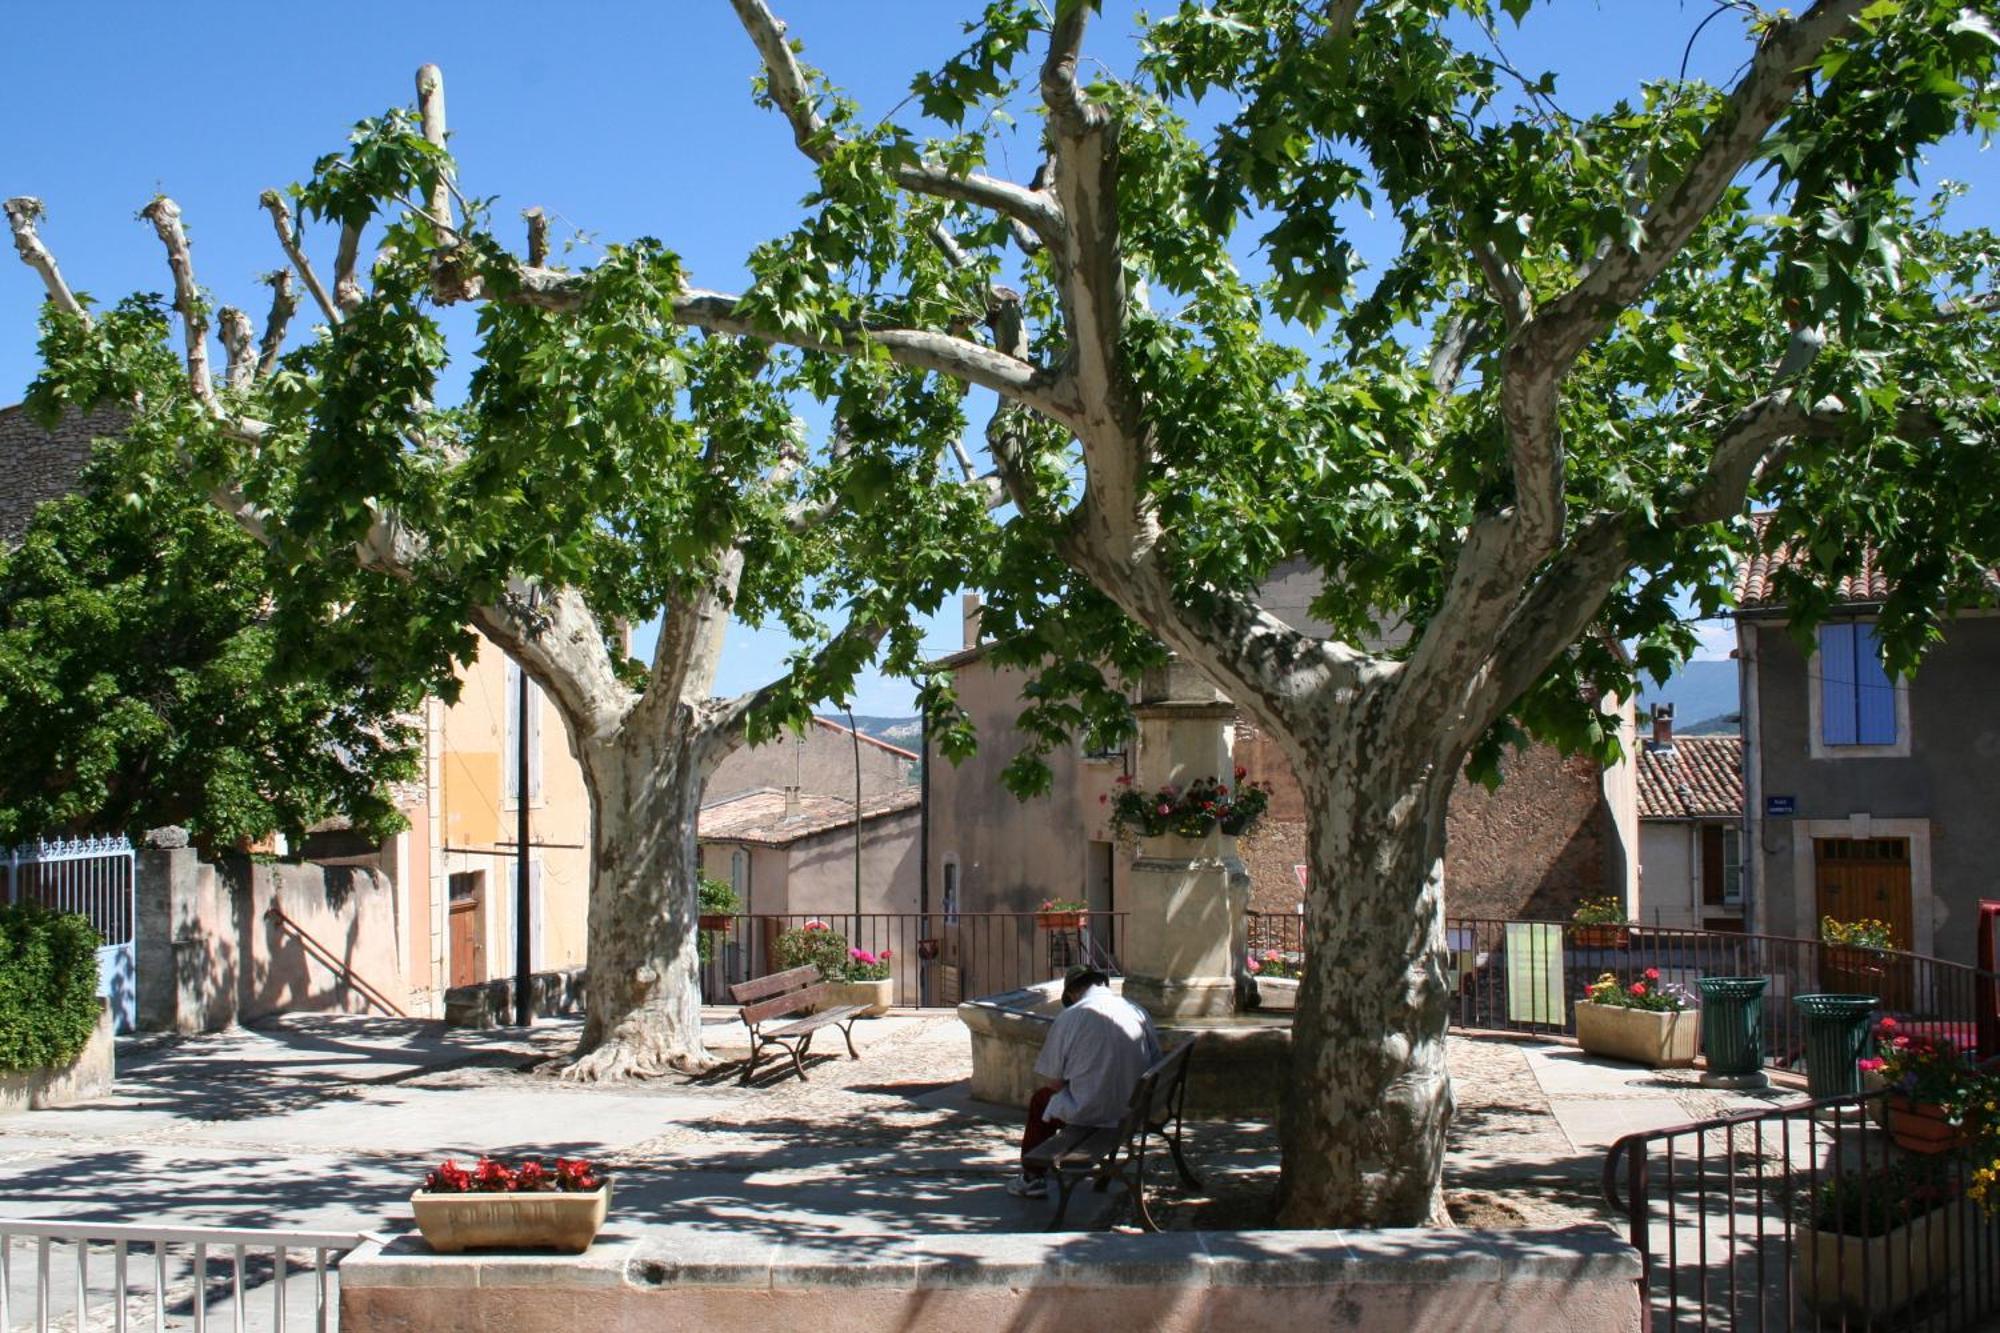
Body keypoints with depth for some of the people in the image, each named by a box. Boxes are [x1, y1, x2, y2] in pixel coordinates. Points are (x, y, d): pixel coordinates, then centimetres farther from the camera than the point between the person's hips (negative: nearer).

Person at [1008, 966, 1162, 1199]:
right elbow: (1156, 1063, 8)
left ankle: (1032, 1178, 33)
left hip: (1090, 1113, -5)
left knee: (1041, 1099, 25)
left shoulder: (1068, 1018, -10)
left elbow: (1055, 1082, -7)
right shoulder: (1138, 1011, 0)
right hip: (1137, 1108, 5)